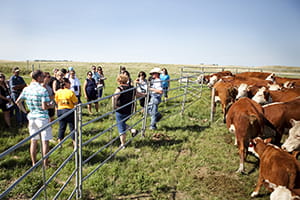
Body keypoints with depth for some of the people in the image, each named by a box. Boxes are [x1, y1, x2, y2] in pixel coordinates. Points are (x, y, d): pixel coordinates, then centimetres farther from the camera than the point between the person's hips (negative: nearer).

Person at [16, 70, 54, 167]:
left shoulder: (26, 89, 3)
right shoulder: (43, 90, -17)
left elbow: (18, 102, 9)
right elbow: (44, 107, -21)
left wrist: (25, 111, 19)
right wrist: (52, 105, -2)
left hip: (31, 117, 6)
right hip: (42, 117, -6)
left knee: (33, 141, 14)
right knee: (45, 141, 4)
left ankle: (34, 163, 25)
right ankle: (45, 164, 11)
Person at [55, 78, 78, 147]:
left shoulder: (57, 92, -1)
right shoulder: (70, 92, -16)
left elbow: (57, 102, 9)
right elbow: (76, 102, -10)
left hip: (60, 111, 5)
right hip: (69, 111, -4)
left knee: (61, 127, 15)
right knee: (72, 127, 8)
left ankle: (59, 142, 21)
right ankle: (74, 142, 15)